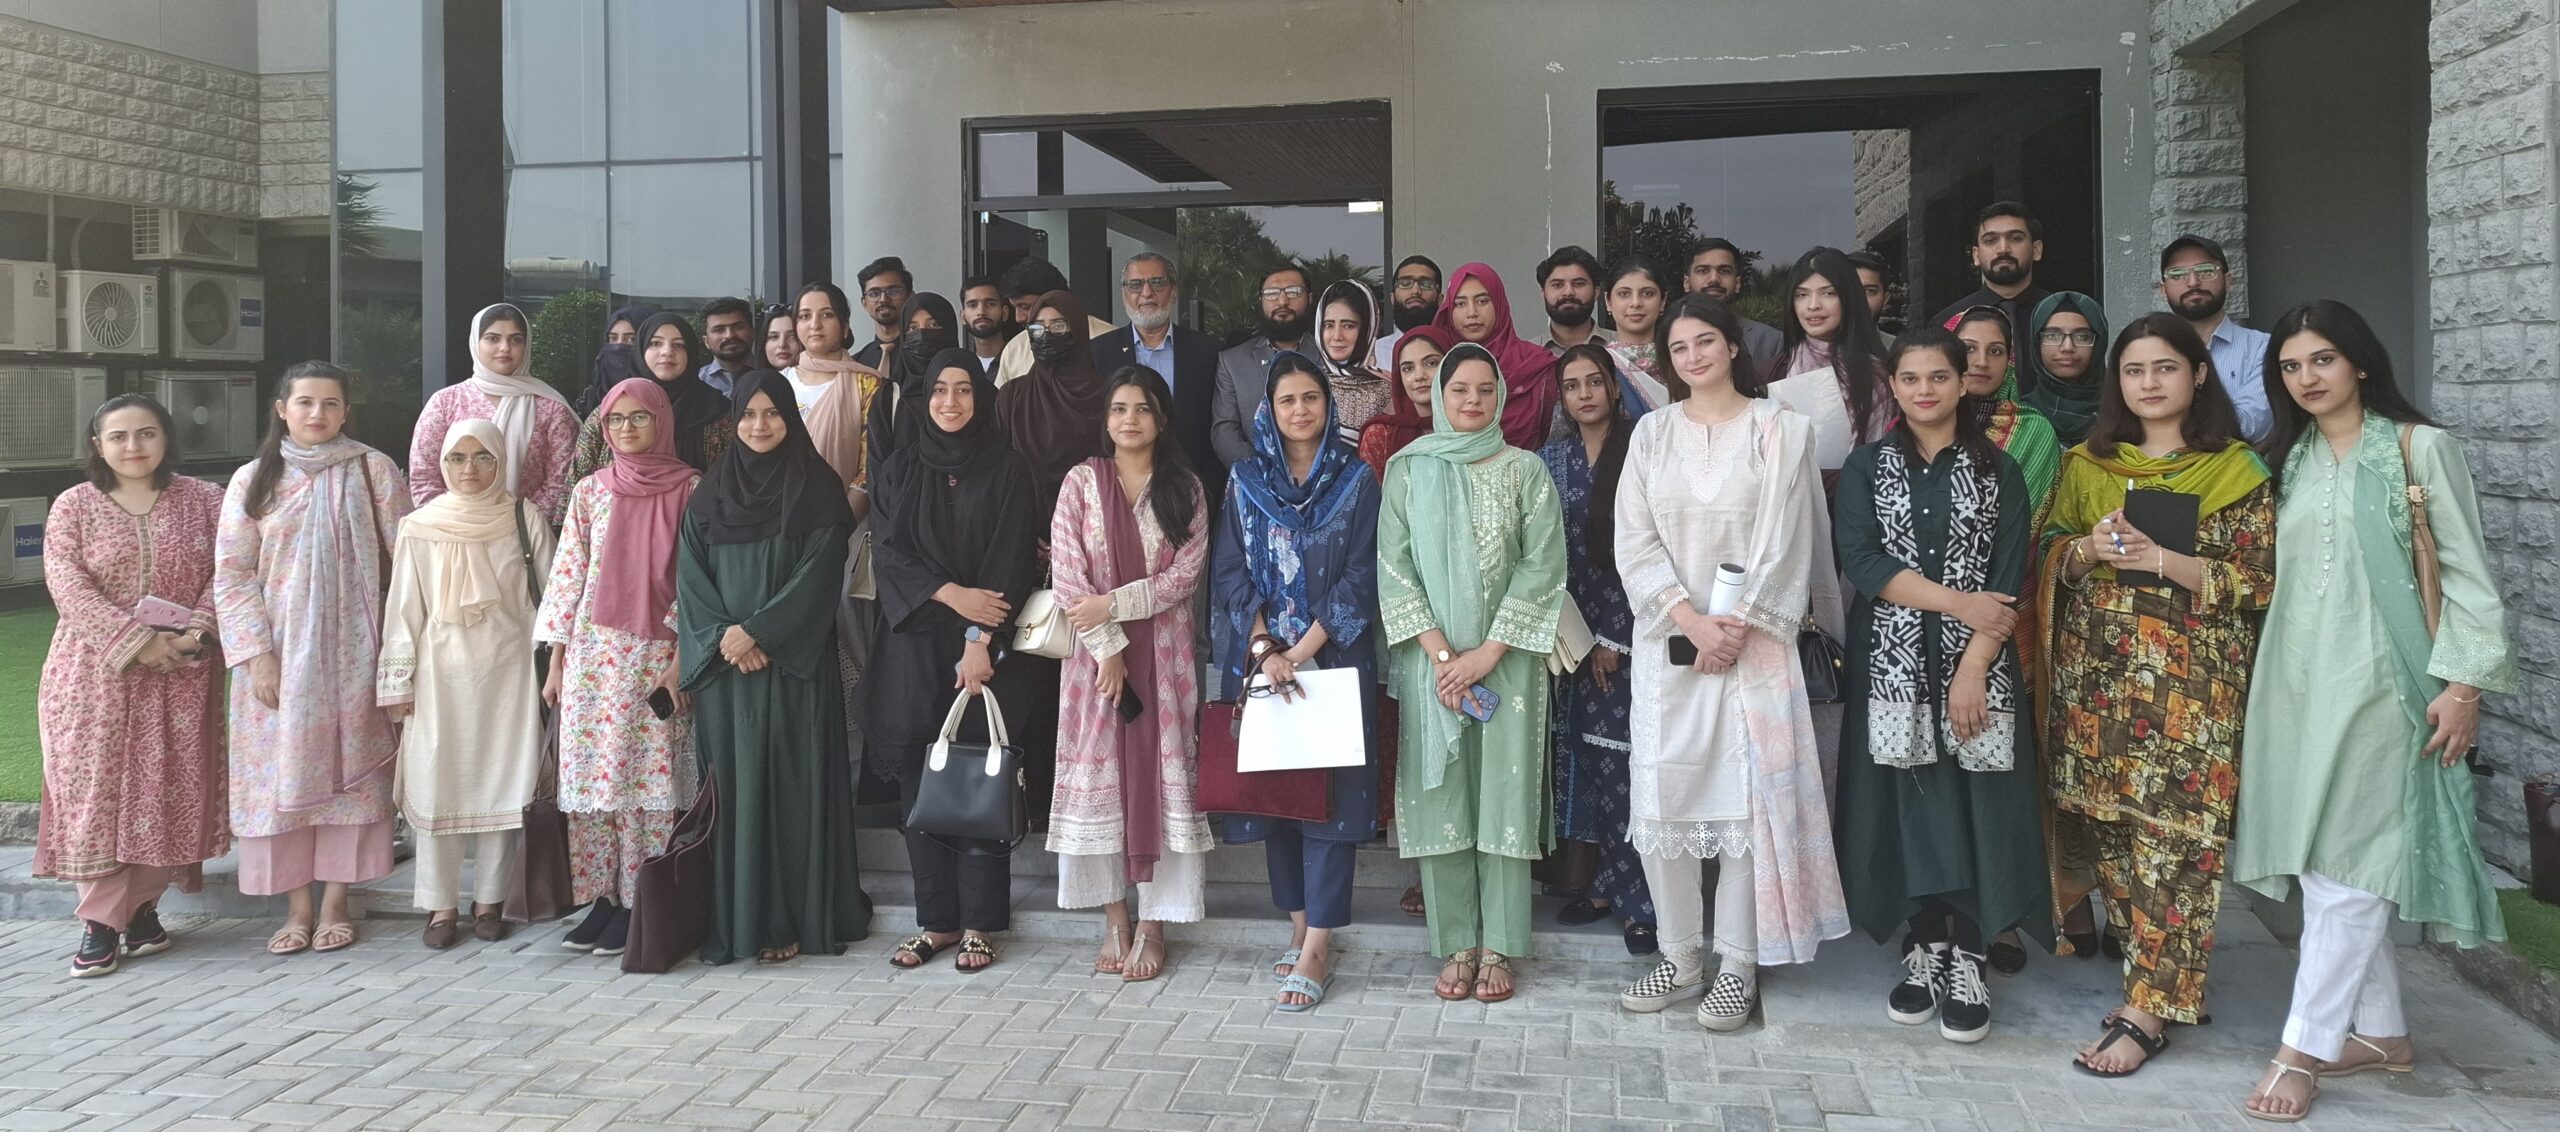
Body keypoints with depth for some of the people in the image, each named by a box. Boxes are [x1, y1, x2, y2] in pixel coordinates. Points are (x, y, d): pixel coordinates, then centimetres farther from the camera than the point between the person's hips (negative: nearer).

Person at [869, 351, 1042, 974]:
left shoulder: (1007, 468, 3)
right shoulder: (900, 469, 11)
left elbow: (1011, 558, -5)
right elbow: (889, 550, 2)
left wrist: (980, 639, -14)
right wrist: (950, 594, -13)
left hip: (986, 645, -2)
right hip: (916, 642, 3)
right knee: (920, 780, 2)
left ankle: (978, 923, 4)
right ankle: (936, 919, 11)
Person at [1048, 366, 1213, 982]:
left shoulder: (1185, 489, 4)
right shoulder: (1082, 481, 3)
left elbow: (1186, 572, -5)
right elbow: (1066, 572, -5)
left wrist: (1114, 605, -14)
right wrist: (1108, 648, -12)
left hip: (1165, 653, 0)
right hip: (1095, 652, 0)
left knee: (1162, 775, 0)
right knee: (1098, 774, 1)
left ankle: (1153, 926, 7)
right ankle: (1115, 919, 12)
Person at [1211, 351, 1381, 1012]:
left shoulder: (1356, 479, 1)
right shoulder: (1245, 480, 7)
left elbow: (1360, 577, -5)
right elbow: (1231, 571, 3)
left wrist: (1301, 651, -12)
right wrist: (1264, 648, -10)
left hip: (1334, 656, -2)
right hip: (1260, 658, 3)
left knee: (1330, 788, -7)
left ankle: (1317, 951, -6)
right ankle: (1299, 927, 17)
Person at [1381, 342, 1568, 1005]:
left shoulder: (1525, 470, 3)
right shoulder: (1407, 470, 5)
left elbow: (1542, 566, -3)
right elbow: (1394, 566, -1)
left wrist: (1487, 653, -11)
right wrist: (1442, 654, -10)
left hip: (1507, 659, -1)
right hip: (1430, 660, 1)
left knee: (1504, 796, 0)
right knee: (1440, 797, 1)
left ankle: (1499, 949, 8)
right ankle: (1457, 945, 10)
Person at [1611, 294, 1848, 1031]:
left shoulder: (1781, 430, 2)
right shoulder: (1653, 432, 10)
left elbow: (1783, 542, -4)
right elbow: (1634, 540, 2)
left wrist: (1737, 628, -11)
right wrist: (1693, 620, -9)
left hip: (1754, 640, -2)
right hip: (1668, 640, 3)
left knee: (1748, 796, -3)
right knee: (1664, 793, 0)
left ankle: (1738, 963, 6)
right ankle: (1680, 957, 12)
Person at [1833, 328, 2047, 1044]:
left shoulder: (1997, 472, 7)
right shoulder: (1867, 468, 8)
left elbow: (2010, 581, -1)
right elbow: (1860, 561, -5)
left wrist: (1973, 668, -12)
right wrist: (1959, 603, -12)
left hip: (1977, 662, 0)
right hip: (1893, 661, 0)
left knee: (1975, 803, -3)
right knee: (1910, 797, 0)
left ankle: (1966, 959, 4)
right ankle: (1922, 948, 11)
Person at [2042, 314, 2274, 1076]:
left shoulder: (2235, 469, 1)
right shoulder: (2087, 464, 12)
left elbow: (2257, 579, -4)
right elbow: (2048, 556, 11)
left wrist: (2161, 560, -16)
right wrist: (2089, 548, -10)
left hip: (2189, 683, -4)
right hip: (2095, 676, 4)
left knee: (2174, 832, -7)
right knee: (2105, 821, 3)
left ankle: (2149, 1007, -3)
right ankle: (2153, 959, 19)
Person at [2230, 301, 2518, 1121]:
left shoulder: (2418, 447, -2)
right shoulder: (2290, 458, 13)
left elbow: (2467, 571, -5)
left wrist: (2464, 682, -11)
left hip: (2375, 680, -6)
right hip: (2297, 678, 6)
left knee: (2348, 865, -6)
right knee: (2318, 861, 8)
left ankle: (2305, 1049, -3)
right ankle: (2381, 1032, 20)